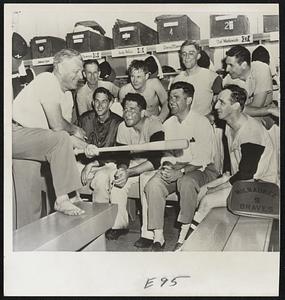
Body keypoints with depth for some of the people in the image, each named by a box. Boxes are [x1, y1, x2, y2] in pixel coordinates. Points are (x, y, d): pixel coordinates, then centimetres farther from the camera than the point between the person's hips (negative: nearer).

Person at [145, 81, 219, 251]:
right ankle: (158, 237, -18)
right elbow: (165, 154, 11)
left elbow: (202, 160, -15)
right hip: (174, 168, 5)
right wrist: (166, 167, -11)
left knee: (186, 182, -38)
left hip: (200, 170, -5)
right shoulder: (168, 124, 10)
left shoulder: (202, 123, -9)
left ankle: (184, 236, -23)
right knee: (153, 185, -24)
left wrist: (181, 172, -25)